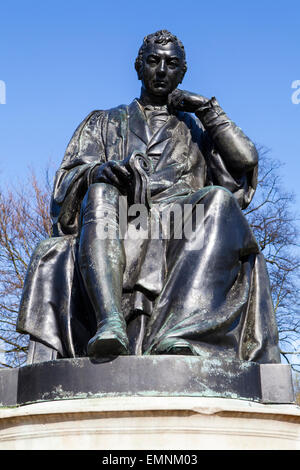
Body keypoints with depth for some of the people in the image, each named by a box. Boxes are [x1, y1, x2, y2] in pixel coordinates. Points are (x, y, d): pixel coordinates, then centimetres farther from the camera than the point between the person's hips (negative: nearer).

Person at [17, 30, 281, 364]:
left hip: (182, 232, 0)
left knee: (220, 199, -31)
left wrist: (208, 110, 14)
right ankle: (110, 324, -54)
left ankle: (177, 335, -50)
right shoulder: (105, 123, 30)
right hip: (121, 227, 0)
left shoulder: (196, 130, 31)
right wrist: (97, 171, -11)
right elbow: (67, 180, 13)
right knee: (100, 195, -32)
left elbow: (245, 164, 13)